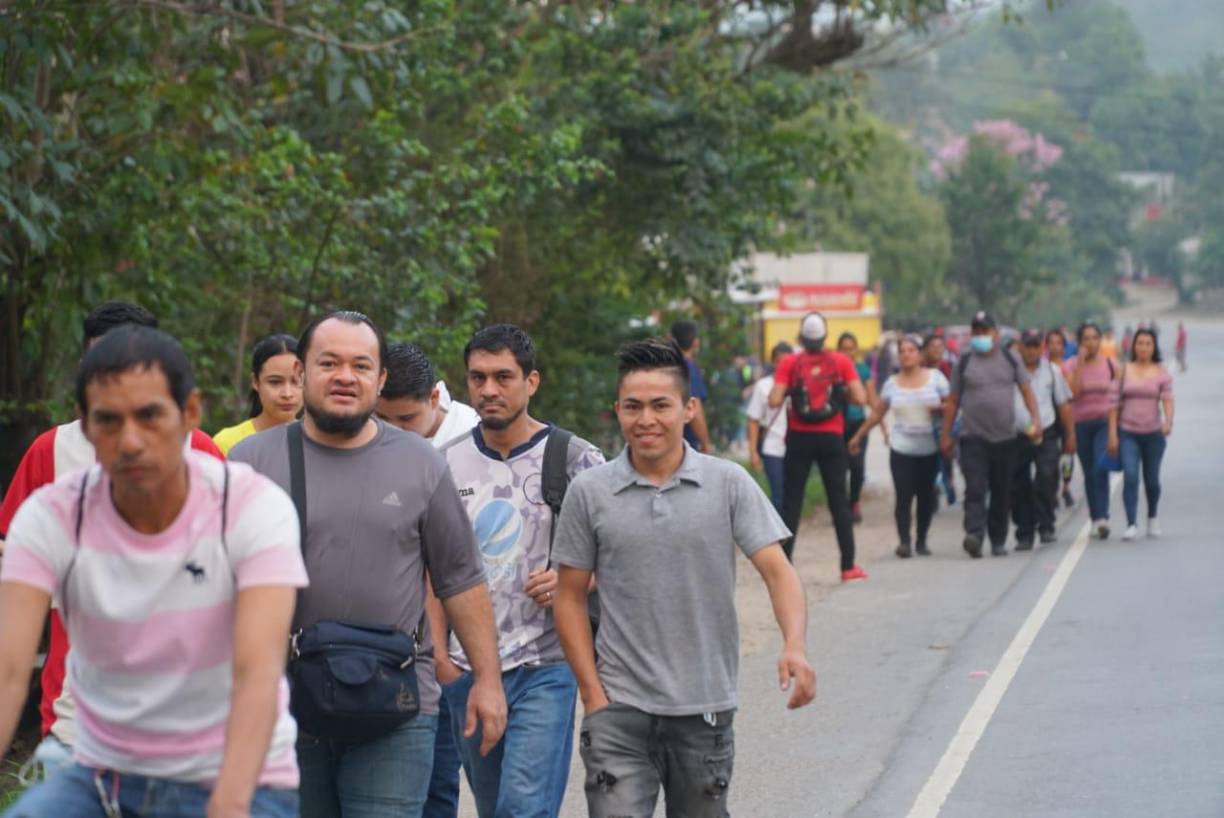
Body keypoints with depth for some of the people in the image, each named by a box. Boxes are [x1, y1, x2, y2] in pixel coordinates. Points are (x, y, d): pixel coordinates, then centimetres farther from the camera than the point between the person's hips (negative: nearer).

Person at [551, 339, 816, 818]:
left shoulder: (729, 484, -1)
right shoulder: (589, 492, 0)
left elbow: (776, 569, -8)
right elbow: (571, 597, 5)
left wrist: (795, 646, -27)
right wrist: (592, 694, -3)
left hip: (705, 708, 1)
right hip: (620, 708, -1)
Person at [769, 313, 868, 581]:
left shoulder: (789, 363, -4)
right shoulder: (840, 362, -1)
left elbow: (775, 401, -12)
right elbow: (860, 398, -6)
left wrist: (787, 392, 8)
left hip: (799, 438, -1)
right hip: (831, 438, 1)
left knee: (791, 502, 5)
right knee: (839, 501, 7)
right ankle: (849, 566, 4)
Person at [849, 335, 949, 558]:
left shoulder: (935, 377, 1)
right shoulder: (892, 383, 6)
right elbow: (877, 413, 13)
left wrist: (940, 407, -17)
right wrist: (858, 436, 14)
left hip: (929, 449, 0)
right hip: (901, 450, 0)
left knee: (926, 496, 5)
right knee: (904, 496, -11)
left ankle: (921, 541, 17)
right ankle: (904, 541, -13)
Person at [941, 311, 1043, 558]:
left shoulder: (1010, 359, 8)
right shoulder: (964, 363, 4)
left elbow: (1026, 390, 8)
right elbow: (953, 401, 7)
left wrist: (1035, 420, -6)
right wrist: (945, 435, 4)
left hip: (1005, 437, 2)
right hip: (973, 438, -2)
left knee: (1002, 493, 7)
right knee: (975, 489, -16)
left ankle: (998, 540, 16)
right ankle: (974, 533, -28)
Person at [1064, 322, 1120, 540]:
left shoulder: (1110, 364, 3)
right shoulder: (1071, 365, 0)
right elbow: (1073, 392, -16)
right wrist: (1081, 363, -17)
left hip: (1105, 422, -1)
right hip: (1081, 423, 1)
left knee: (1101, 468, -19)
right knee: (1089, 473, 8)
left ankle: (1102, 517, -23)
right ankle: (1095, 518, 19)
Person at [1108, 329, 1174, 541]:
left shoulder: (1162, 372, 2)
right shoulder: (1124, 370, 4)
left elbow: (1167, 399, -10)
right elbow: (1115, 403, 4)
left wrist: (1168, 421, -30)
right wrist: (1112, 434, -2)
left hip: (1153, 433, 0)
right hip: (1128, 433, 0)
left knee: (1152, 480, 10)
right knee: (1130, 477, -15)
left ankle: (1152, 518, 35)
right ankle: (1132, 525, -17)